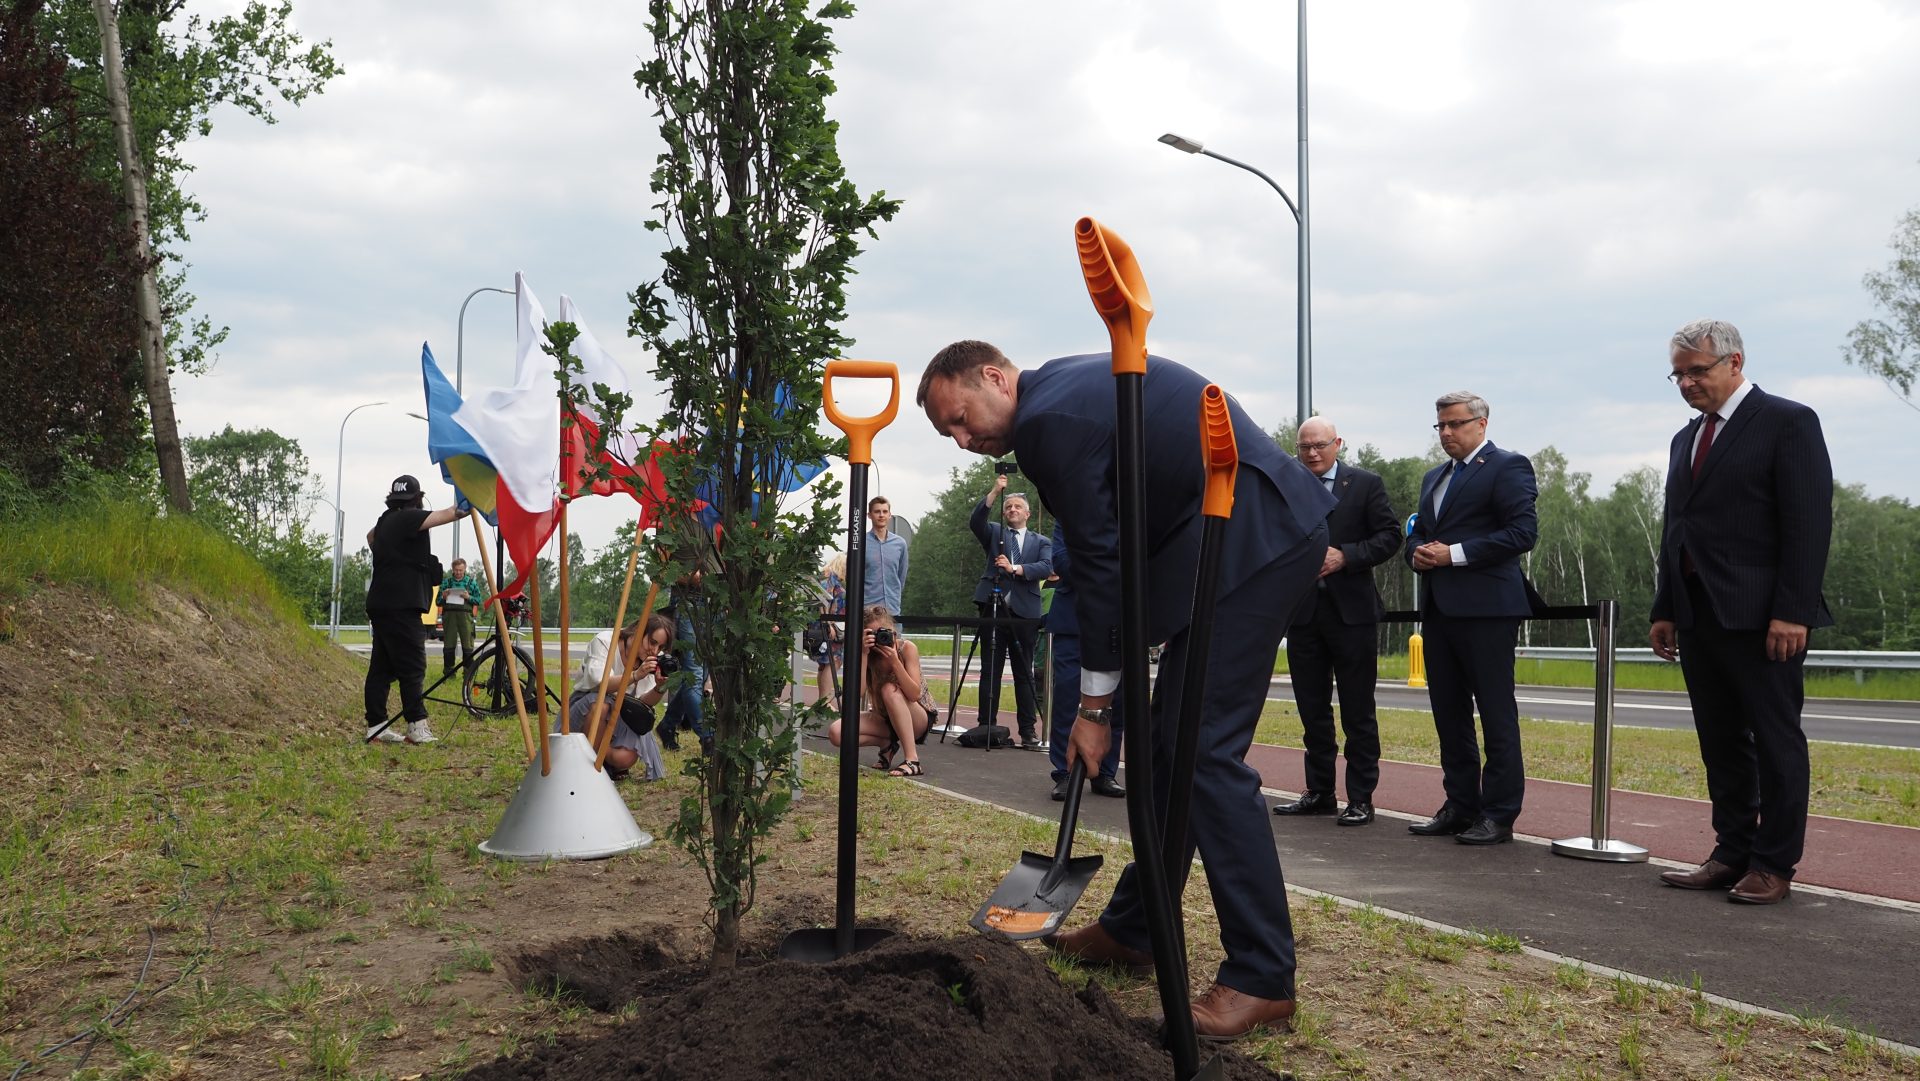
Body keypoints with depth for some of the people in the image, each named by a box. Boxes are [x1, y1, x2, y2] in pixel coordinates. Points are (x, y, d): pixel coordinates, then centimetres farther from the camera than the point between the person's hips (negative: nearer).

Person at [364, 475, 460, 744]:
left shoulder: (385, 521, 18)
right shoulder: (408, 518, -9)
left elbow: (370, 536, 41)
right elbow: (449, 514, -17)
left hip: (381, 605, 9)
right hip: (401, 606, -9)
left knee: (381, 666, 8)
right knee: (412, 666, -10)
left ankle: (376, 726, 9)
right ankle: (417, 727, -14)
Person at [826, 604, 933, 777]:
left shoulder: (907, 647, -18)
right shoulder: (865, 652, -10)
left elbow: (914, 695, -28)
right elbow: (858, 693, -25)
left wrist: (894, 661, -37)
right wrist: (864, 654, -31)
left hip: (919, 718, -4)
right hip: (885, 718, 4)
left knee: (890, 689, -35)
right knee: (836, 732, -21)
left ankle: (912, 760, -33)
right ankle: (887, 744, 4)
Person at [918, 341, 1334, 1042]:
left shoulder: (1050, 420, -14)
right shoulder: (1071, 382, 16)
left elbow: (1099, 560, -12)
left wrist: (1095, 703, -4)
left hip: (1250, 535, -11)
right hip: (1272, 532, 11)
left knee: (1204, 747, -12)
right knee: (1166, 740, 13)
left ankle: (1262, 977, -7)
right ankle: (1134, 929, 24)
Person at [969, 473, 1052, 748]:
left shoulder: (1041, 542, 15)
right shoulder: (994, 533, 15)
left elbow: (1046, 567, -3)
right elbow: (975, 521, -5)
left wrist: (1014, 568, -16)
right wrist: (995, 491, -13)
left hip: (1024, 611, 0)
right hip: (993, 608, 0)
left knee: (1024, 673, 3)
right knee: (990, 671, 1)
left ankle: (1028, 731, 4)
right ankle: (987, 727, 3)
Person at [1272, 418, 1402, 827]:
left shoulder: (1366, 483, 2)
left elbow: (1389, 536, -3)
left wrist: (1345, 556, -15)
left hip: (1351, 611, -3)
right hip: (1302, 611, 3)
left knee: (1358, 712, 2)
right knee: (1312, 709, 10)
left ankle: (1361, 799, 7)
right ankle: (1319, 793, 20)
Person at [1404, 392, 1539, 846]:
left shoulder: (1508, 467, -3)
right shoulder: (1433, 478, 22)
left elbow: (1523, 532, -14)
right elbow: (1418, 533, 27)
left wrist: (1455, 553, -17)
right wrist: (1418, 552, 2)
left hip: (1486, 608, -8)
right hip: (1439, 608, 8)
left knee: (1496, 714, -4)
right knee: (1449, 713, 11)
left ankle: (1499, 816, -1)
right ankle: (1460, 806, 18)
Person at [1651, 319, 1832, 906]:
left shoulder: (1787, 422, -4)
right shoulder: (1685, 439, 18)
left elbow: (1809, 523, -11)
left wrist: (1791, 611, -17)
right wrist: (1665, 610, 14)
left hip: (1760, 615, -7)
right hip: (1699, 616, 7)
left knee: (1776, 742, 0)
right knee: (1721, 743, 9)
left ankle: (1774, 865, 5)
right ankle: (1732, 854, 15)